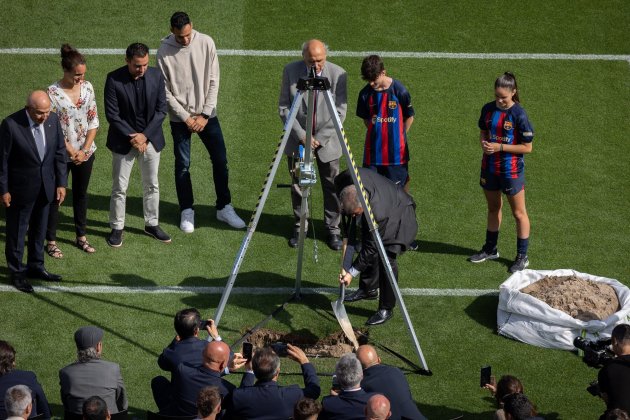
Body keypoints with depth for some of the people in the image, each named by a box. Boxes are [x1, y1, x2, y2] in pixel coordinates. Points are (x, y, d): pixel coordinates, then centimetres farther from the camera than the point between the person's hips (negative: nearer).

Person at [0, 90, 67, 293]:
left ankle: (35, 267, 34)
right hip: (21, 188, -5)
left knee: (39, 230, 18)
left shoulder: (53, 119, -7)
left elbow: (59, 153, 3)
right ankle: (17, 272, 21)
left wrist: (61, 183, 2)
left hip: (46, 185, 5)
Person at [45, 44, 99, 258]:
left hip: (85, 152, 4)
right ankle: (51, 241, 15)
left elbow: (93, 120, 1)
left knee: (81, 193, 16)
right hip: (61, 154, -4)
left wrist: (84, 150, -7)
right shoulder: (53, 92, -16)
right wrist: (71, 151, -14)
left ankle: (81, 236, 29)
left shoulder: (87, 87, -3)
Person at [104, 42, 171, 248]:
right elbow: (112, 114, -14)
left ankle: (152, 224, 29)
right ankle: (117, 228, 17)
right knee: (119, 188, 5)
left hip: (150, 138, 3)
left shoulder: (156, 75, -7)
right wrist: (132, 137, -17)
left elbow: (161, 109, -4)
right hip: (123, 141, -3)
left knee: (152, 185, 14)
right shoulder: (114, 79, -16)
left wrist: (145, 135, -13)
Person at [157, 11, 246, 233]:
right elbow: (165, 91, -8)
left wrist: (204, 115, -9)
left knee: (220, 161, 4)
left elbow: (213, 81, -5)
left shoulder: (206, 43, -8)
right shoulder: (164, 51, -12)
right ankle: (187, 211, 17)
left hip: (207, 115, 2)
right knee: (183, 165, 4)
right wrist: (185, 117, -12)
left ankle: (224, 208, 17)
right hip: (179, 117, -2)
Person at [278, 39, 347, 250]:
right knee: (298, 187, 9)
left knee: (332, 187, 6)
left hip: (327, 141, 0)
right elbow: (284, 108, -5)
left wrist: (320, 138, -13)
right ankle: (299, 227, 26)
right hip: (297, 140, 1)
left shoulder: (338, 74, -10)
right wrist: (301, 136, -13)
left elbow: (340, 112, -8)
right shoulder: (290, 71, -8)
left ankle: (333, 229, 21)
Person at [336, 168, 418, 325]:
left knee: (386, 259, -16)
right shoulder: (346, 178, -31)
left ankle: (386, 310, -5)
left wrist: (352, 272, -23)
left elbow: (371, 247, -32)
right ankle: (367, 289, 38)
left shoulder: (379, 213, -45)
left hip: (399, 213, -7)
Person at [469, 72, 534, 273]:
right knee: (493, 208, 20)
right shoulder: (488, 109, 0)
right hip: (489, 167, 6)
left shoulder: (519, 114, -17)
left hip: (511, 170, -6)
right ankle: (490, 250, 35)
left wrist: (500, 147, -20)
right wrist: (483, 143, -9)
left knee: (519, 213, 4)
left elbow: (527, 147, -14)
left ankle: (522, 257, 12)